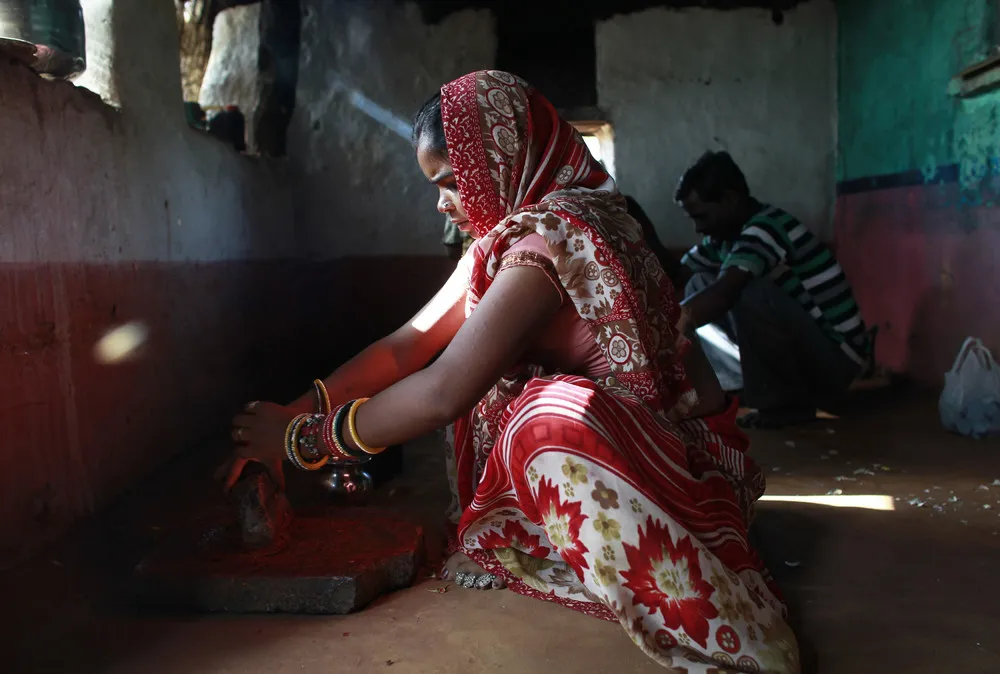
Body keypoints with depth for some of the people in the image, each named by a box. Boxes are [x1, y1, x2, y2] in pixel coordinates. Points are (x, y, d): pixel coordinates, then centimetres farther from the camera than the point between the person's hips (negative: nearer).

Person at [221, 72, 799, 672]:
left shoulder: (552, 234, -24)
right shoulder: (507, 235, 6)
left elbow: (442, 395, -29)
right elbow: (411, 342, 3)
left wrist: (304, 439, -17)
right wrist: (292, 412, -5)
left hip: (677, 452, -9)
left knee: (549, 419, -36)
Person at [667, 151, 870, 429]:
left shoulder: (766, 228, -23)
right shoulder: (725, 235, 4)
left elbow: (721, 295, -37)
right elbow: (676, 276, 7)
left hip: (837, 357, -9)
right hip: (804, 348, 9)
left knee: (748, 294, -32)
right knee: (699, 288, 3)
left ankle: (787, 402, -12)